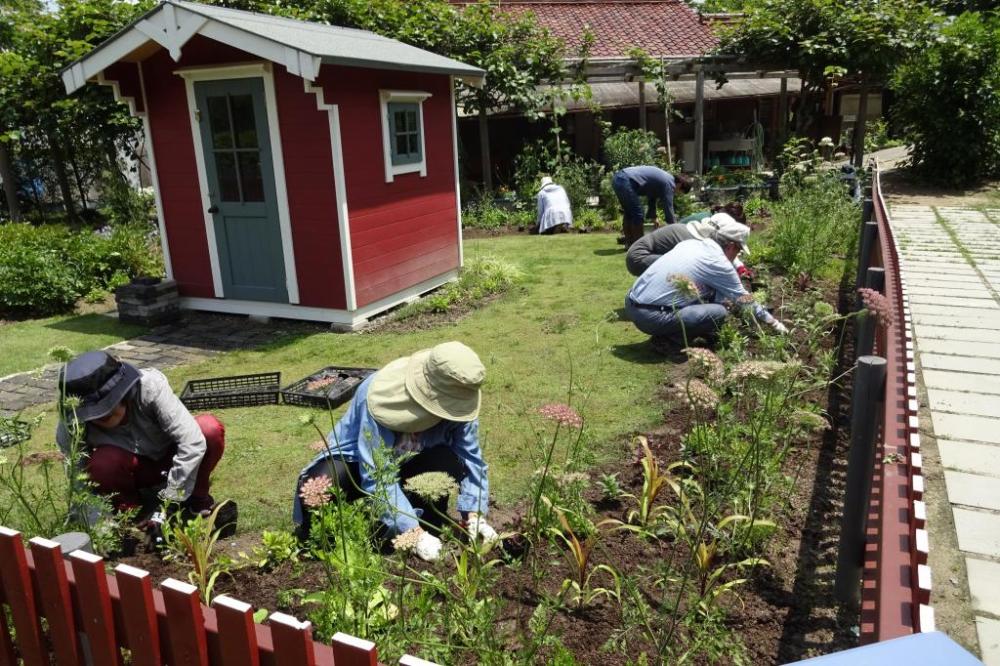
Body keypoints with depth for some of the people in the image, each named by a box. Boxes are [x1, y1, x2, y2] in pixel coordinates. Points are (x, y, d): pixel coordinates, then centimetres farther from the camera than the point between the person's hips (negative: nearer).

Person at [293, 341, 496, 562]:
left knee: (450, 462, -28)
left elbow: (471, 458, -15)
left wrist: (474, 515, -28)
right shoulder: (379, 396, -35)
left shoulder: (456, 401, -21)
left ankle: (429, 531, -6)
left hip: (404, 466, 3)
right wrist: (414, 532, -39)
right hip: (355, 463, -3)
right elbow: (377, 476, -36)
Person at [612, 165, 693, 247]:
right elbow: (668, 207, -3)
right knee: (637, 215, -4)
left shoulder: (663, 179, 22)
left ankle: (629, 243, 23)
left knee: (629, 214, 19)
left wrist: (653, 217, 39)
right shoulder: (669, 183, -6)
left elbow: (652, 199, 33)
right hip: (625, 182, -10)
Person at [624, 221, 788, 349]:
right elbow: (744, 299, 7)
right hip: (651, 317, -8)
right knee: (718, 312, -6)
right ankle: (667, 339, -3)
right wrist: (773, 322, 20)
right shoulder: (720, 264, -6)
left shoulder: (692, 243, 15)